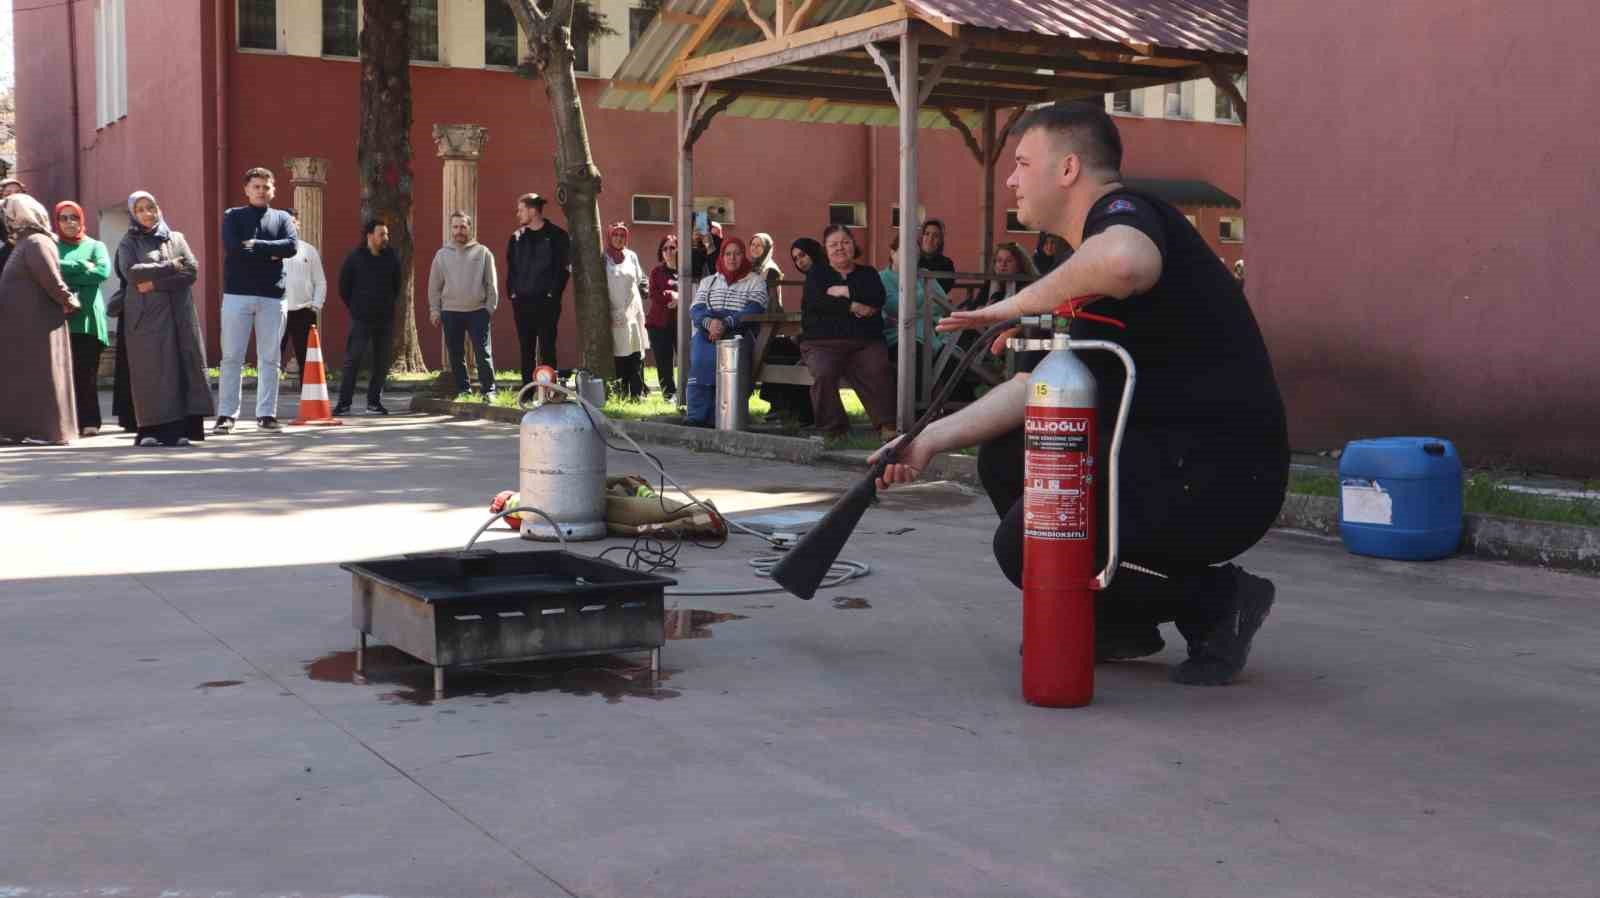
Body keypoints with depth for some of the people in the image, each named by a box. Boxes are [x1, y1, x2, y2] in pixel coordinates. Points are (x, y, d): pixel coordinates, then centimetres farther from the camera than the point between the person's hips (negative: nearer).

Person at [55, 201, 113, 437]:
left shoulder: (95, 246, 16)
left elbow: (103, 271, -4)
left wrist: (65, 276, -4)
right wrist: (82, 266, -7)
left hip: (88, 316, 0)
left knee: (86, 372, -5)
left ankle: (88, 422, -4)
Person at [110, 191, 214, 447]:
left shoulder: (176, 238, 16)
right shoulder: (129, 242, 10)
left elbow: (192, 270, 0)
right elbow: (131, 272, -9)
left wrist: (156, 283, -8)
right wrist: (169, 267, -6)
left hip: (178, 314, 2)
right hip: (144, 316, -2)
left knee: (179, 367, -5)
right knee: (148, 371, -6)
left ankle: (178, 429, -4)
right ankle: (149, 430, -5)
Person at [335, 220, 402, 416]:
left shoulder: (391, 258, 6)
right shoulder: (355, 258, -2)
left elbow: (397, 285, 18)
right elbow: (343, 286, 5)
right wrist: (355, 307, 7)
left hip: (385, 319, 3)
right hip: (360, 319, -3)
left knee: (381, 363, 4)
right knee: (352, 360, -5)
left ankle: (374, 402, 13)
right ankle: (344, 403, -1)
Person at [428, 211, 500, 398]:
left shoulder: (482, 252, 2)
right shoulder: (442, 254, 8)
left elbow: (491, 283, 2)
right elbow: (434, 286, 10)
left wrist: (490, 307, -3)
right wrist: (435, 310, 6)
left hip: (477, 311, -3)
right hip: (450, 312, 3)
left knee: (483, 352, -5)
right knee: (455, 354, 7)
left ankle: (488, 390, -1)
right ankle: (462, 390, 16)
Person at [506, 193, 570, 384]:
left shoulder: (557, 236, -3)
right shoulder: (517, 237, 11)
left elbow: (564, 267, -5)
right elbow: (511, 267, 15)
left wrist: (554, 292, -11)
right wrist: (512, 292, 4)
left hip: (546, 302, -5)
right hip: (522, 302, 5)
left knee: (547, 349, -3)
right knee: (526, 349, 7)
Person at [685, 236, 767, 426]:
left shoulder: (756, 281, 14)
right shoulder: (708, 282, 25)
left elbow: (752, 311, -4)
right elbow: (695, 310, 9)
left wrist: (725, 324, -21)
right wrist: (709, 322, -15)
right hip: (707, 332, 3)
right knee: (700, 354, -32)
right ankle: (697, 416, -31)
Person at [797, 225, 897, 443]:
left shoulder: (867, 273, 21)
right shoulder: (817, 273, 18)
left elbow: (878, 298, -1)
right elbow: (815, 302, -4)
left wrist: (845, 291, -4)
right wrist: (853, 307, -8)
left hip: (865, 341, 1)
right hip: (823, 341, -1)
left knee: (879, 371, -29)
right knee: (823, 374, -32)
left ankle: (887, 425, -27)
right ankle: (832, 428, -22)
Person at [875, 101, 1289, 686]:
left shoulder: (1121, 211, -11)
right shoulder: (1093, 272, 20)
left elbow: (1127, 260, -39)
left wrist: (1023, 302, -22)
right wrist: (935, 438, 11)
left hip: (1217, 478, -10)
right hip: (1172, 459, 10)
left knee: (1026, 545, -11)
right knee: (1005, 457, 13)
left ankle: (1216, 601, 0)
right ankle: (1119, 623, 17)